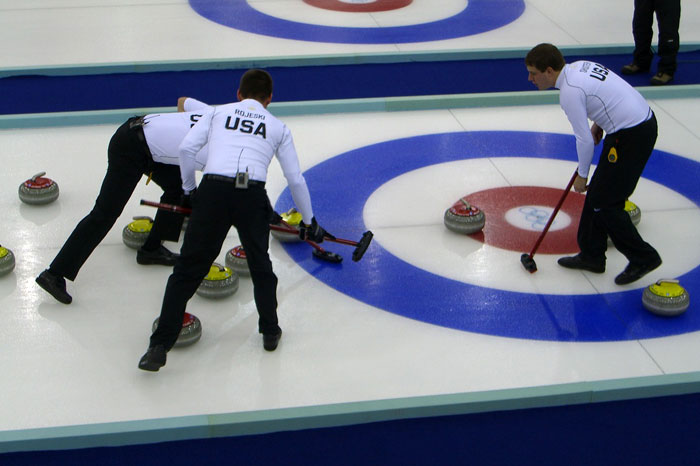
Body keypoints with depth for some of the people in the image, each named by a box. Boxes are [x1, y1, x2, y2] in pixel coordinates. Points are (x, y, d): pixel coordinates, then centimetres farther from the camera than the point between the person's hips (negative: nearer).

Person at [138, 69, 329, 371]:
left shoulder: (219, 112, 23)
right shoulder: (277, 127, 23)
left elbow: (187, 148, 8)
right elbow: (296, 179, 20)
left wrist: (189, 190, 21)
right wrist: (309, 222, 31)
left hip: (213, 190, 0)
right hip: (253, 196, 0)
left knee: (188, 268, 5)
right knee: (260, 265, 26)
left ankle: (159, 346, 1)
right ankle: (270, 331, 32)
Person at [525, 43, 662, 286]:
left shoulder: (569, 92, -19)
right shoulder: (580, 65, 9)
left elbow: (585, 141, -15)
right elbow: (610, 94, 21)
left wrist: (582, 175, -1)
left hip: (632, 135, -10)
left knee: (605, 202, -2)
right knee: (597, 193, 15)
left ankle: (643, 258, 9)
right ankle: (591, 255, 24)